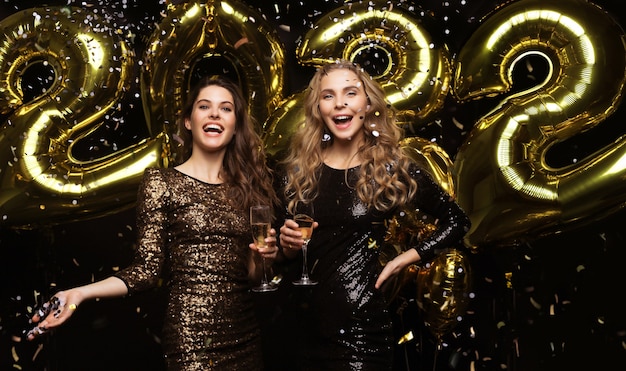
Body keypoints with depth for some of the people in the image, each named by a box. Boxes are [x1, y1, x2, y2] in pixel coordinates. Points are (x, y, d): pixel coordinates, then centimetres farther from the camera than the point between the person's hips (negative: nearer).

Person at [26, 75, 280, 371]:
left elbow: (251, 276, 11)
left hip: (246, 335, 5)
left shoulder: (248, 186, 7)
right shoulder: (161, 181, -3)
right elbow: (148, 268, -8)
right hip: (191, 337, -4)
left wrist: (263, 257, -8)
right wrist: (81, 293, -18)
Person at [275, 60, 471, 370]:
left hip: (360, 324, -3)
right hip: (301, 321, 4)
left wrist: (401, 260, -2)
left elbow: (456, 222, 5)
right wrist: (289, 243, -11)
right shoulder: (296, 168, 1)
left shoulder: (392, 168, -6)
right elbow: (286, 252, 11)